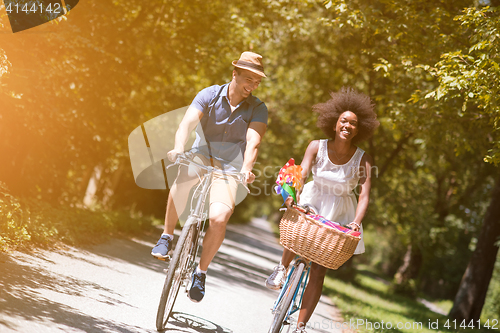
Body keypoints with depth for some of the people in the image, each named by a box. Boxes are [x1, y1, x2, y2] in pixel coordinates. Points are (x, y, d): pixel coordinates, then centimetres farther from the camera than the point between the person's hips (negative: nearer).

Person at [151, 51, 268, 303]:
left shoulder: (258, 109, -3)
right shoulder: (209, 95, -4)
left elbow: (253, 141, -19)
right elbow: (187, 122, -19)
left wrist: (246, 169, -38)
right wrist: (178, 148, -39)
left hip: (229, 168, 0)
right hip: (201, 155, 0)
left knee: (218, 218, -25)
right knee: (183, 178, -37)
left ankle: (201, 271, -2)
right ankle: (167, 237, -19)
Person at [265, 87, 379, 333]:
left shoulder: (363, 160, -14)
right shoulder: (317, 147, -12)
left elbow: (364, 194, -21)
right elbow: (302, 173, -23)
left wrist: (356, 222, -38)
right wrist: (294, 194, -44)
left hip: (339, 212, -1)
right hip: (312, 201, 1)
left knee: (318, 271, -4)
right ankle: (282, 268, 5)